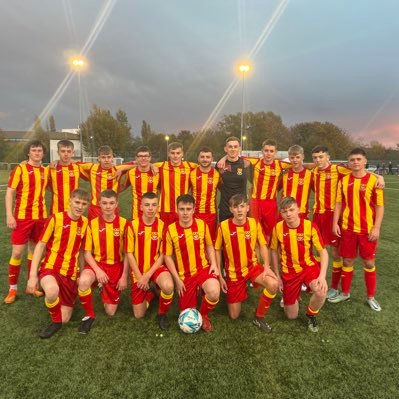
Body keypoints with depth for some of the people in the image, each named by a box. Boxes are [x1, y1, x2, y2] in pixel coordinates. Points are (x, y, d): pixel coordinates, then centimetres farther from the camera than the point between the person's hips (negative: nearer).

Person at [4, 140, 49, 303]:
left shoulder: (45, 171, 6)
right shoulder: (20, 169, -6)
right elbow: (9, 193, -8)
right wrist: (9, 216, -13)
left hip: (40, 216, 4)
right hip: (22, 217, -4)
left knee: (34, 249, 12)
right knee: (17, 252, -2)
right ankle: (13, 289, 13)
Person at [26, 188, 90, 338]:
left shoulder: (85, 223, 1)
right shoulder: (55, 218, -10)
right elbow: (40, 246, -8)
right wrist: (33, 274, -13)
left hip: (70, 273, 3)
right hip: (51, 267, -3)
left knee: (65, 319, 3)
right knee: (52, 291, -39)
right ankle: (56, 320, -7)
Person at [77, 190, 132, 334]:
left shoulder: (124, 224, -9)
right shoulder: (92, 224, -5)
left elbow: (128, 253, -4)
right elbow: (87, 252, -3)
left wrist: (124, 276, -6)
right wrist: (97, 270, -18)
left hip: (116, 266, 0)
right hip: (96, 264, 0)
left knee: (110, 312, 3)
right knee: (83, 281, -36)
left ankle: (104, 291, 38)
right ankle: (89, 315, -8)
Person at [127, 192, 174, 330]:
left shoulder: (162, 226, -9)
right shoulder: (133, 225, -10)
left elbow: (163, 255, -7)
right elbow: (130, 254, -6)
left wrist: (148, 275, -15)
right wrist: (140, 277, -12)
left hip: (156, 267, -1)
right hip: (138, 270, 1)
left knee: (168, 286, -35)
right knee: (139, 315, 4)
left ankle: (162, 314, -3)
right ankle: (149, 295, 37)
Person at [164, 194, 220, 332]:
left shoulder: (201, 224, -7)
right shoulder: (171, 229, -13)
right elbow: (168, 256, -4)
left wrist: (213, 264, -6)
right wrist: (177, 279, -8)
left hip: (203, 268, 0)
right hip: (184, 274, 0)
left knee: (214, 293, -31)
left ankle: (203, 314, 4)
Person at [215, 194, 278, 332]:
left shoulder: (254, 223, -11)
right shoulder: (223, 226, -17)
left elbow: (262, 245, 0)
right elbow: (217, 251, -5)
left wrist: (266, 266, -15)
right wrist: (220, 276, -6)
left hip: (252, 266, 1)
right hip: (233, 272, -1)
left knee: (274, 285, -29)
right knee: (234, 315, 3)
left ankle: (259, 317, -3)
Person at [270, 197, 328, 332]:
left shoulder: (310, 226, -18)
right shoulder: (278, 227, -14)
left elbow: (323, 252, -12)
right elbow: (274, 251, 1)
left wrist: (322, 275, -25)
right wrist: (277, 275, 2)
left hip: (309, 266, -1)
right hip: (289, 271, 1)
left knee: (321, 292, -33)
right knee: (292, 315, 5)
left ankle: (311, 315, 2)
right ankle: (291, 296, 41)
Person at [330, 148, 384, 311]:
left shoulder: (374, 180, -6)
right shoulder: (344, 180, 2)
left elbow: (379, 206, -5)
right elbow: (339, 203, 6)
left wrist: (376, 227, -11)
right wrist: (335, 223, -1)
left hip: (367, 229, -2)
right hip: (347, 228, 2)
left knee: (369, 262, 9)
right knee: (347, 261, 12)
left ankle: (371, 297, 25)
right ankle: (345, 293, 28)